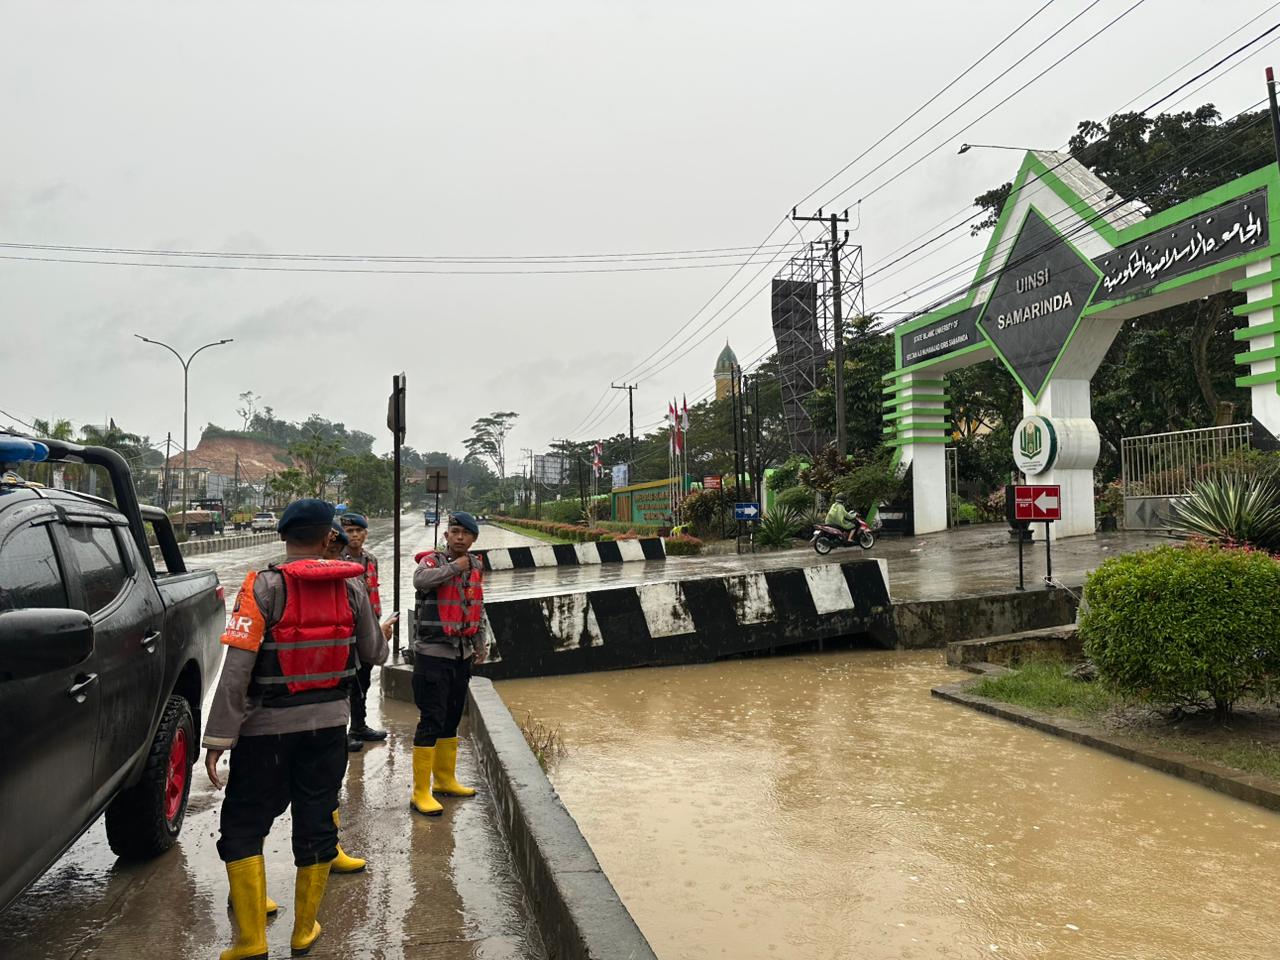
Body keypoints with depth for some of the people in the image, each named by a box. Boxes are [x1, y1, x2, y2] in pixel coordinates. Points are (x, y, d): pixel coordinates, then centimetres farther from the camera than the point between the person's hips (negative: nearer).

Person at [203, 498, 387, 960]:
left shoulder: (265, 585, -13)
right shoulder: (352, 584, -4)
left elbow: (238, 667, -18)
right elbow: (374, 653, 4)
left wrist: (218, 736, -14)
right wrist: (380, 637, 27)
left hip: (268, 725, -3)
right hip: (329, 722, 3)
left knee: (242, 827, 11)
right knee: (315, 823, 14)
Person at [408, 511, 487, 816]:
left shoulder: (474, 566, 10)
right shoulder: (433, 560, -10)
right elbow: (421, 580, -35)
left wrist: (480, 643, 20)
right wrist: (454, 567, -23)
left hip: (461, 655, 7)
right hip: (432, 655, -7)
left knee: (451, 720, 17)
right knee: (431, 721, -6)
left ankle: (445, 779, 32)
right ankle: (421, 793, 3)